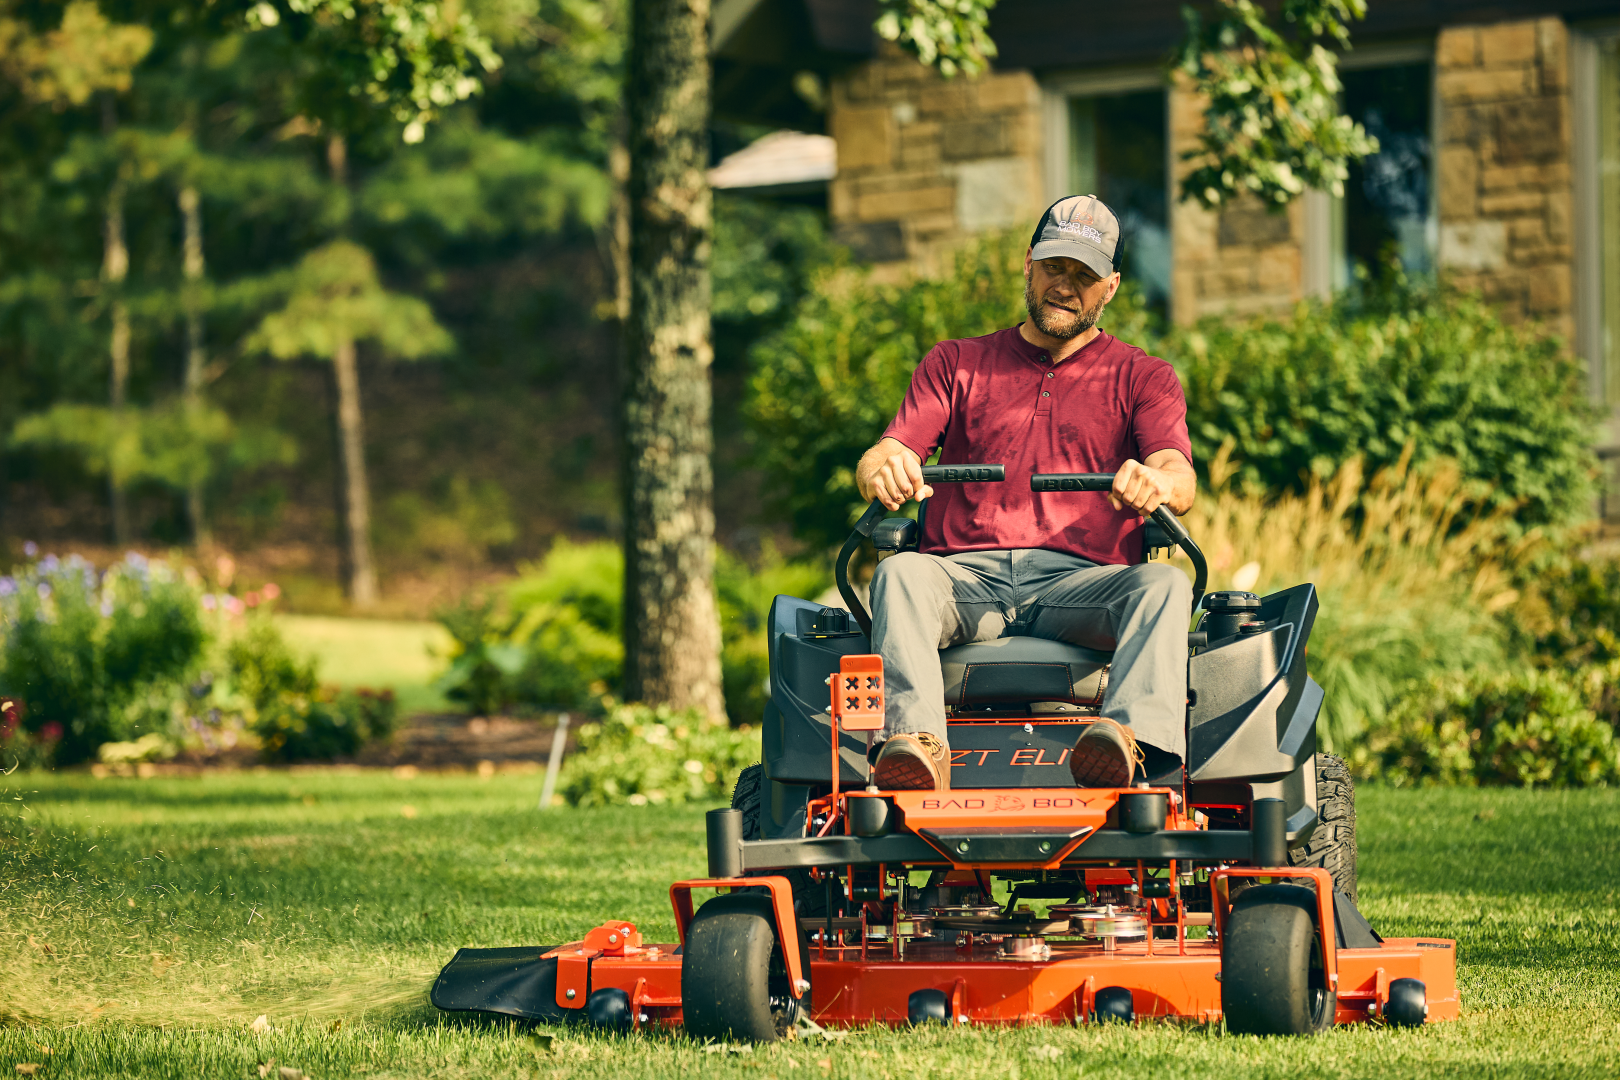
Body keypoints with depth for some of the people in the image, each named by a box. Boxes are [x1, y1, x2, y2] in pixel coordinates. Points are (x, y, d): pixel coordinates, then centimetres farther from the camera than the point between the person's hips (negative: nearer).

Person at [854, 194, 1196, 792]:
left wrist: (1157, 483, -28)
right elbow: (882, 457, 8)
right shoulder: (955, 364, 22)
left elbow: (1181, 482, 0)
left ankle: (1132, 736, -57)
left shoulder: (1142, 378, 18)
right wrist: (881, 472, -20)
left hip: (1082, 583, 0)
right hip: (968, 575, 1)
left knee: (1163, 584, -32)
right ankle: (915, 744, -53)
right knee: (900, 572, -33)